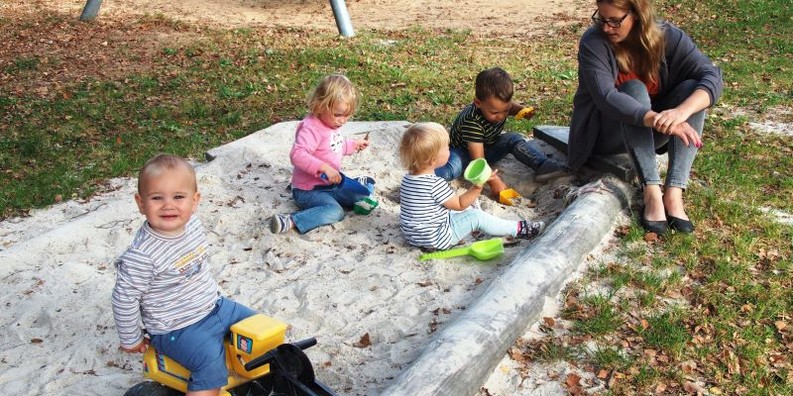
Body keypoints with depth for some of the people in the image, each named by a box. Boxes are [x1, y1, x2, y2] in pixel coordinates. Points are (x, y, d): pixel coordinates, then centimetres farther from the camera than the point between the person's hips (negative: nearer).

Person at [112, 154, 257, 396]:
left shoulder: (192, 224, -7)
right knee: (211, 363, -27)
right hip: (176, 329, -8)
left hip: (214, 306, 8)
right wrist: (131, 340, -7)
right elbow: (124, 300, -19)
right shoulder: (142, 256, -29)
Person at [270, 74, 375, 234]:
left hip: (330, 184, 9)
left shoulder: (330, 123, 7)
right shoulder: (311, 128, -24)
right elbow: (297, 155, -38)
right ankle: (290, 222, -37)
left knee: (367, 188, 13)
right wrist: (324, 167, -42)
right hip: (308, 190, -9)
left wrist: (353, 145, 19)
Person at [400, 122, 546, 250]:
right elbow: (460, 204, -16)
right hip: (436, 240, -9)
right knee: (476, 217, -1)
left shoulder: (407, 179, -1)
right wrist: (478, 186, -21)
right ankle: (518, 229, 13)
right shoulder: (436, 184, -27)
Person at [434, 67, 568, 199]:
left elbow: (512, 107, 13)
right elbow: (478, 159, -40)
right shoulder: (472, 121, -38)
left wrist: (522, 110, -10)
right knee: (453, 168, -39)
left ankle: (543, 165, -22)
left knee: (514, 139, -17)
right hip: (464, 152, -6)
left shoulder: (499, 105, -17)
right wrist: (494, 181, -48)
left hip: (489, 147, 6)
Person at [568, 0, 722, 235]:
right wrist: (657, 120, -50)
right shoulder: (593, 42, -22)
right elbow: (605, 97, -36)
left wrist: (682, 111, -45)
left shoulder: (667, 37, -13)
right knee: (634, 89, -32)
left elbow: (712, 76, -24)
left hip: (650, 134, 4)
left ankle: (674, 193, -33)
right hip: (605, 134, -3)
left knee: (692, 89, -23)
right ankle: (652, 193, -39)